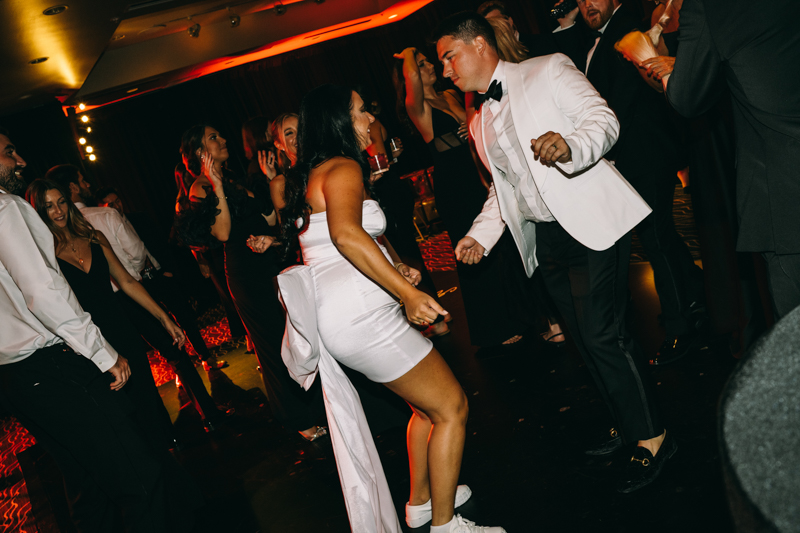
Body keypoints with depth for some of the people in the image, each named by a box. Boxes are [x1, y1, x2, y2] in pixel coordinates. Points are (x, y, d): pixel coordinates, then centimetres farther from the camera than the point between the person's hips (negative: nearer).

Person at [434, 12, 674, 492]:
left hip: (593, 221, -7)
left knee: (603, 333, -12)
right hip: (545, 239, 7)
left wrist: (570, 146, -32)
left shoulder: (548, 70, -1)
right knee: (585, 336, 12)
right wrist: (482, 235, 10)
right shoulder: (480, 123, 19)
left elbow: (603, 119, -11)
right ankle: (628, 423, 29)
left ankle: (653, 438, 4)